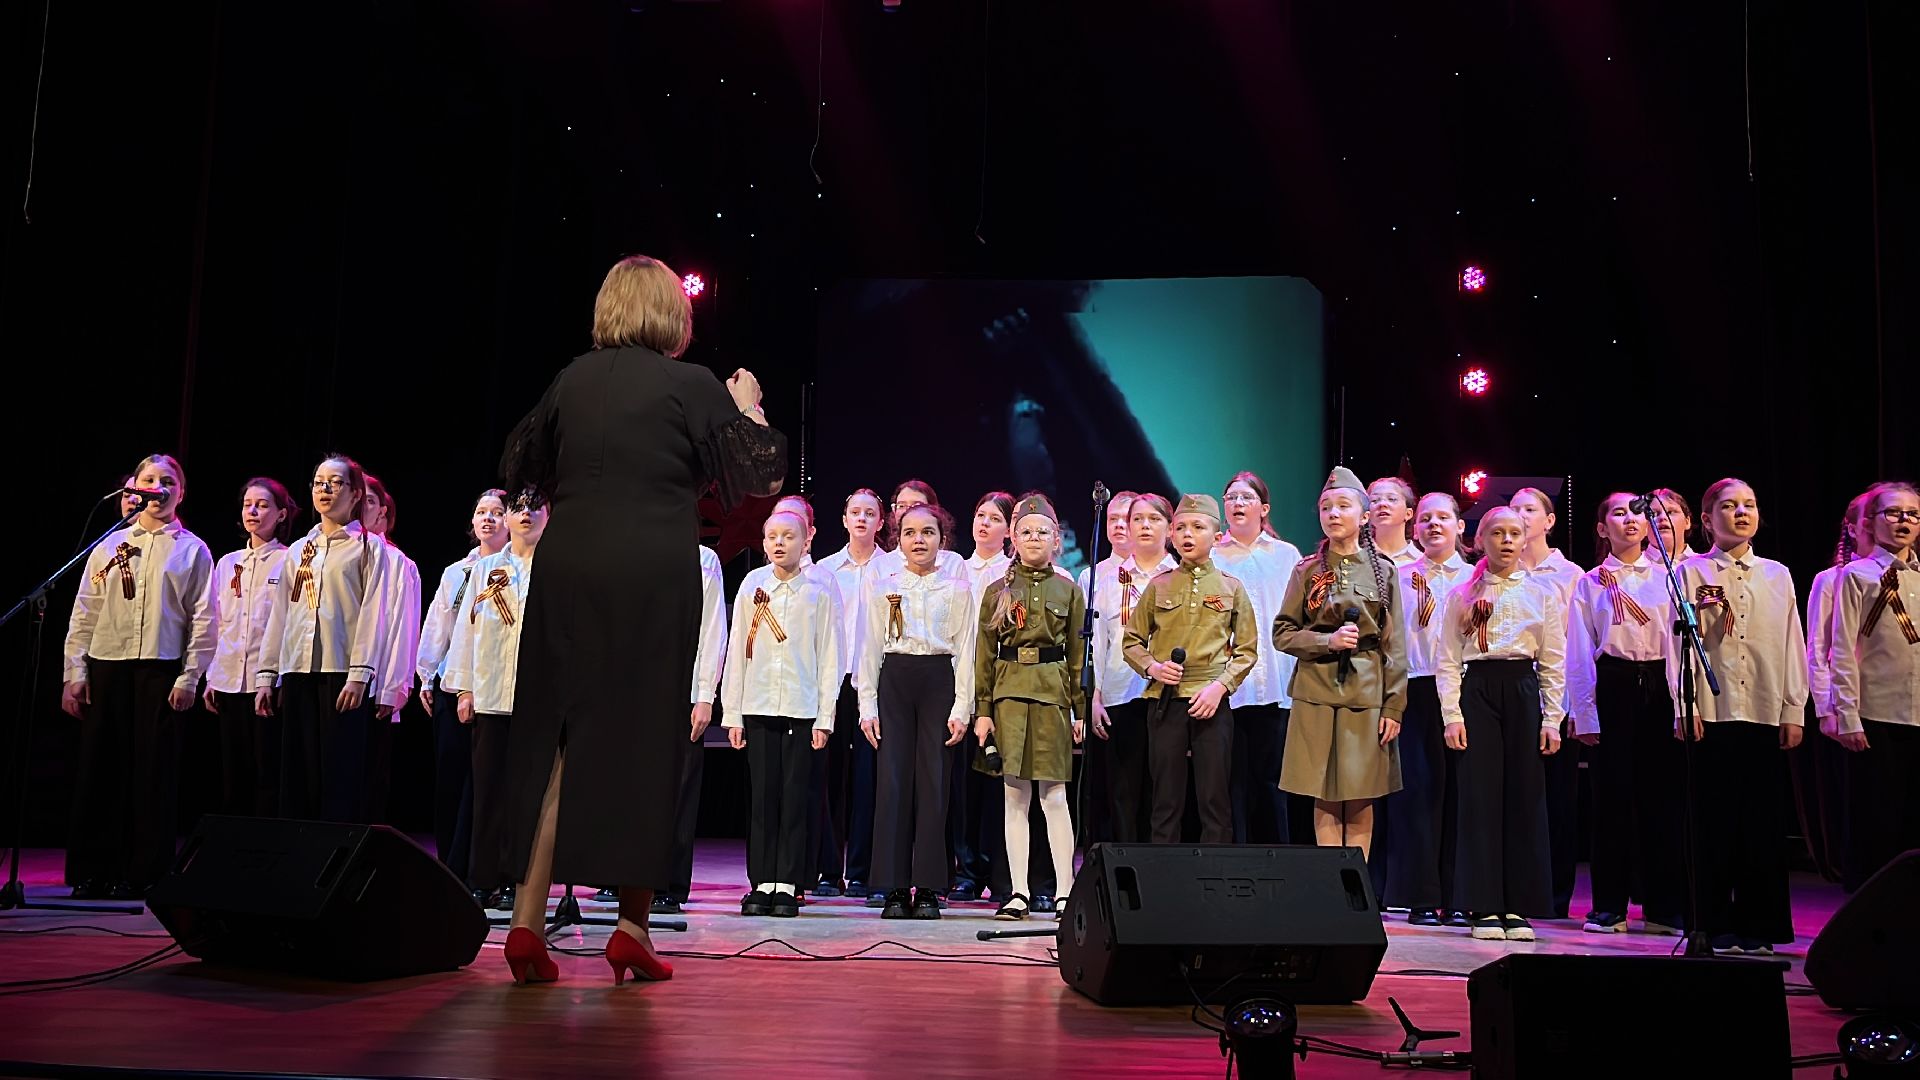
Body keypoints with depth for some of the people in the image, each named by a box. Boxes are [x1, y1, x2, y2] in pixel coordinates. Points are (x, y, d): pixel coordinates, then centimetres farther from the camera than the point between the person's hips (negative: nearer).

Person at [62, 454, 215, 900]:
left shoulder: (192, 550, 6)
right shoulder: (110, 545, 13)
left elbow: (204, 618, 0)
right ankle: (92, 871, 10)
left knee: (154, 771, -1)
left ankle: (144, 873, 6)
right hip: (106, 666, 2)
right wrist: (74, 671, 2)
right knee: (99, 767, 2)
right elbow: (84, 612, 10)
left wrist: (189, 677, -7)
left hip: (162, 669, -2)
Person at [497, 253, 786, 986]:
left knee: (556, 733, 8)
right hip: (653, 575, -3)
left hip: (568, 569, 3)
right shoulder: (693, 386, -2)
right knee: (644, 739, 4)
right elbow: (763, 475, 2)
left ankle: (528, 918, 4)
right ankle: (632, 927, 9)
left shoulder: (574, 378, 9)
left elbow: (519, 466, 21)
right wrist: (749, 407, 17)